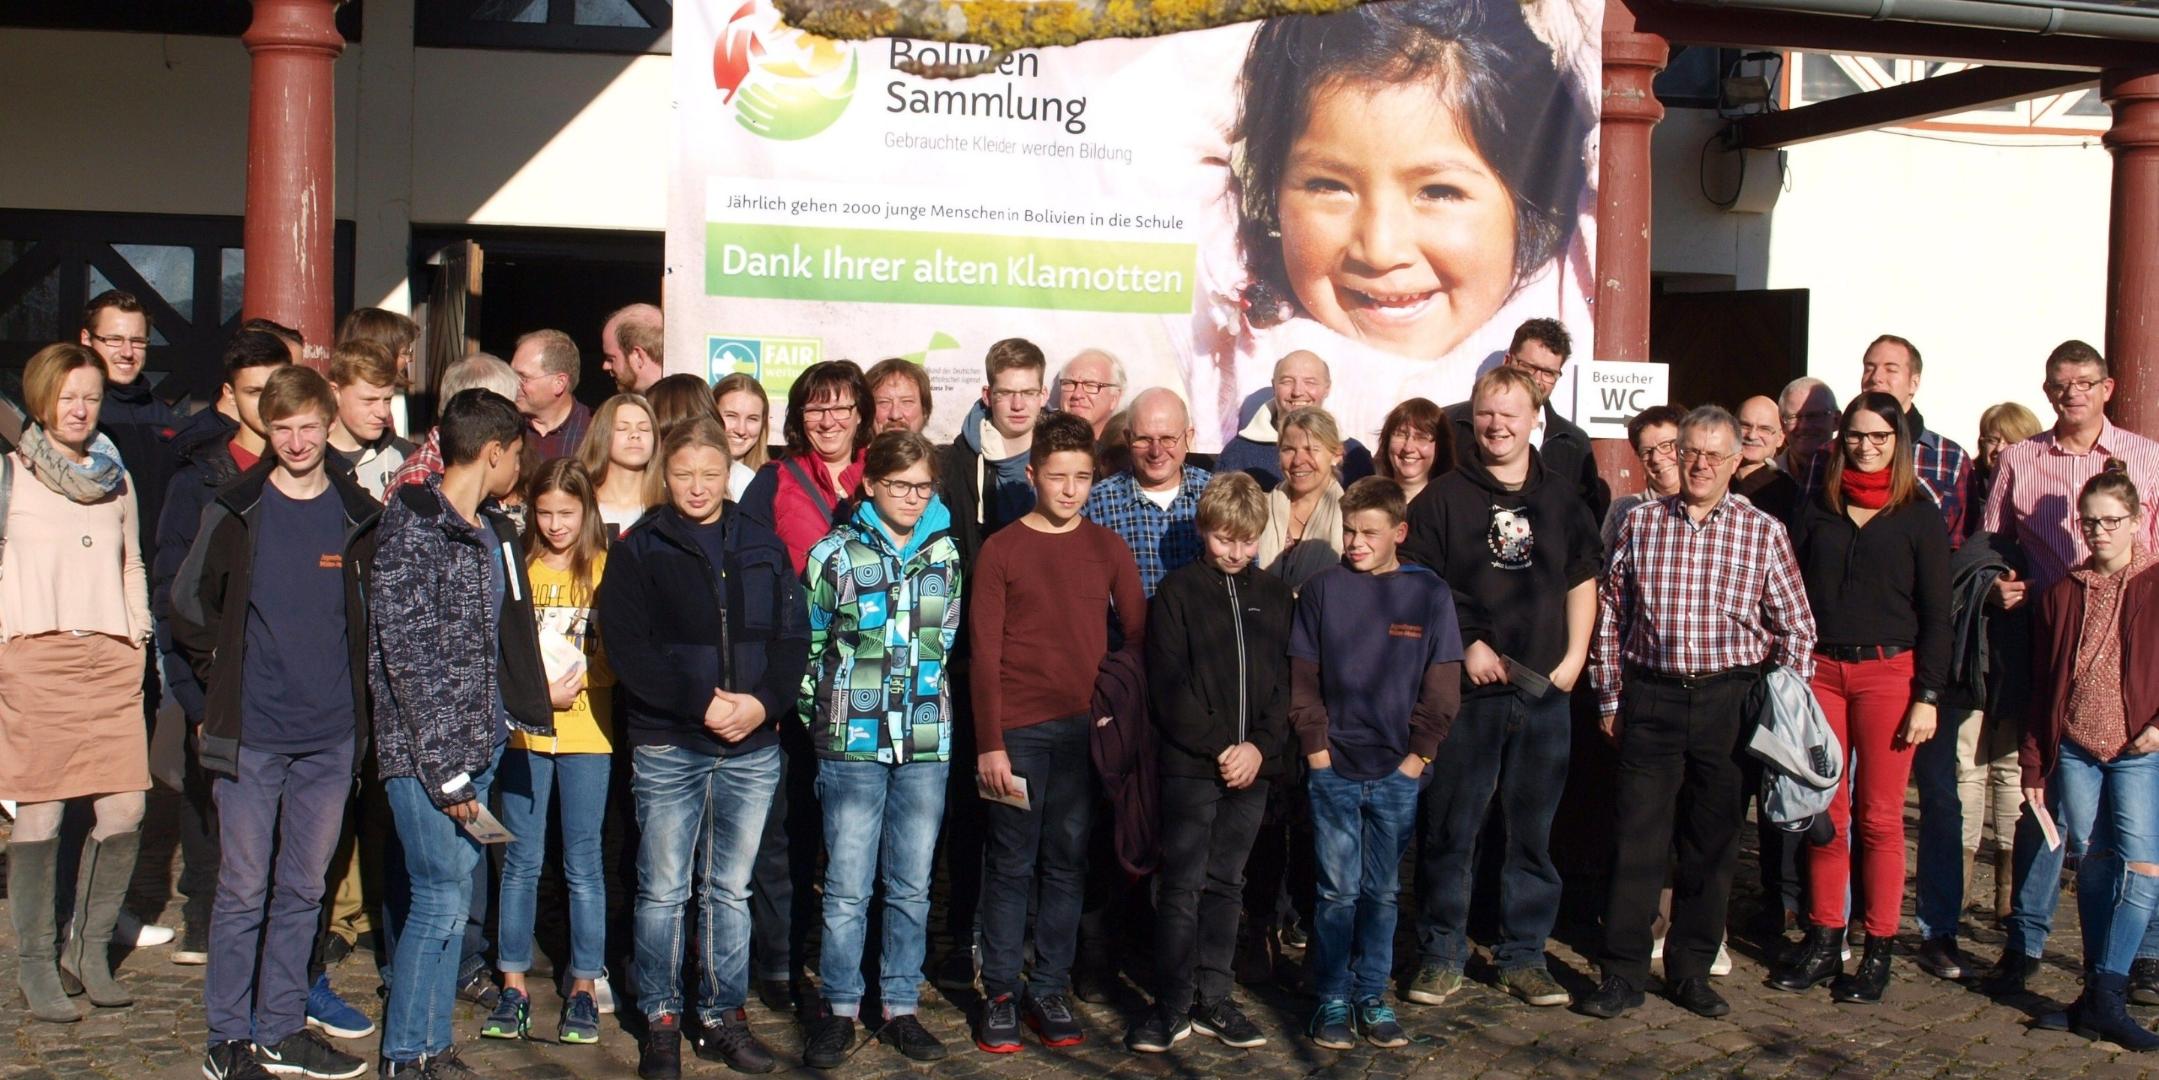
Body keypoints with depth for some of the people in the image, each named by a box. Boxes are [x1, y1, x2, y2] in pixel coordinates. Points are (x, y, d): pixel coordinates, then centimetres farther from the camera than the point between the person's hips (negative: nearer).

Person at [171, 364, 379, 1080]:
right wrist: (224, 681, 5)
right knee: (244, 891, 2)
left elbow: (378, 613, 15)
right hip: (251, 735, -2)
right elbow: (188, 606, 7)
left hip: (332, 736, 2)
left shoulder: (360, 516, 4)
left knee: (303, 889, 10)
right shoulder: (237, 510, -1)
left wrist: (352, 683, 9)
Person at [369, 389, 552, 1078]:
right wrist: (444, 768, -17)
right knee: (441, 898, -6)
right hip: (425, 748, -8)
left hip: (477, 744, 8)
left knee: (452, 899, 12)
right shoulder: (413, 530, -13)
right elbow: (408, 654, -16)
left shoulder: (493, 531, 13)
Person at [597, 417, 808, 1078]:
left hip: (753, 750, 3)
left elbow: (794, 636, 5)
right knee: (663, 892, 4)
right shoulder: (638, 551, -1)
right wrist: (701, 703, -17)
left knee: (730, 890, 11)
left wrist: (763, 703, -12)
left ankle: (723, 1018, 20)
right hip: (667, 749, -2)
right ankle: (661, 1021, 16)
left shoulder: (763, 547, 8)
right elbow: (626, 647, -9)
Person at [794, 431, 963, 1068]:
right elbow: (807, 642, 2)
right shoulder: (836, 553, -2)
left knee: (912, 886, 8)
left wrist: (935, 700, 12)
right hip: (853, 742, -3)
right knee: (847, 888, 0)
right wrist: (816, 719, 2)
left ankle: (901, 1008, 19)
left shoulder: (946, 553, 7)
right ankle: (839, 1010, 12)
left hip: (926, 744, 3)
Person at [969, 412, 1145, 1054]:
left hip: (1086, 729, 2)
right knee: (1011, 864, 3)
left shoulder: (1108, 550, 7)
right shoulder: (1001, 550, -1)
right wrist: (989, 743, -8)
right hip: (1019, 730, -2)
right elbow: (985, 654, -3)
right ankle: (1001, 993, 11)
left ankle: (1049, 990, 15)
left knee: (1066, 862, 7)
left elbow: (1137, 635, 10)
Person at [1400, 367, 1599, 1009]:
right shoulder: (1443, 498, 2)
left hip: (1545, 691, 3)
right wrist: (1464, 646, -10)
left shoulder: (1562, 498, 11)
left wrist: (1574, 658, 3)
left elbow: (1583, 580, 15)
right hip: (1465, 691, -3)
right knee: (1450, 830, 1)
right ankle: (1440, 957, 11)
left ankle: (1523, 956, 19)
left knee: (1532, 831, 9)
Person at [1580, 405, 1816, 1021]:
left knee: (1713, 843, 8)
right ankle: (1622, 975, 7)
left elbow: (1796, 629, 7)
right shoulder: (1640, 524, 4)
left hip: (1729, 700, 0)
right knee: (1637, 838, 0)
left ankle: (1691, 971, 21)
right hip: (1651, 698, 0)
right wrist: (1609, 700, 7)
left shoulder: (1763, 533, 2)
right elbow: (1610, 616, 9)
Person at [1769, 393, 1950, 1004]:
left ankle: (1878, 951, 8)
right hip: (1820, 671, 3)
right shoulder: (1817, 509, 10)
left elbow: (1936, 613, 1)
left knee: (1879, 817, 0)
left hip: (1888, 671, -2)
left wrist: (1928, 696, -6)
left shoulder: (1919, 515, 2)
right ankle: (1824, 942, 13)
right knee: (1825, 814, 4)